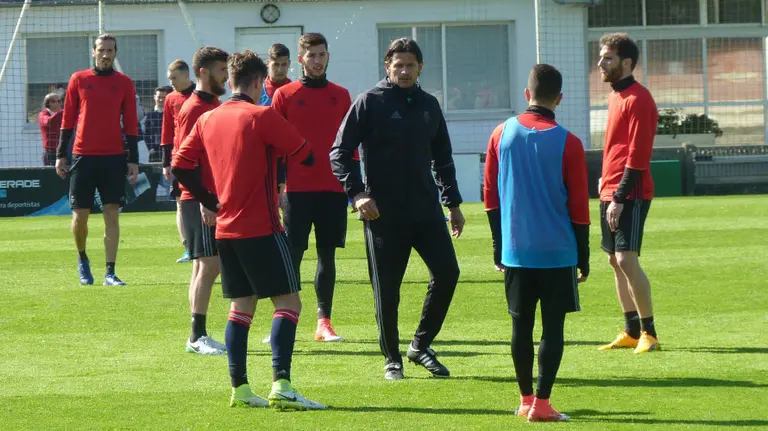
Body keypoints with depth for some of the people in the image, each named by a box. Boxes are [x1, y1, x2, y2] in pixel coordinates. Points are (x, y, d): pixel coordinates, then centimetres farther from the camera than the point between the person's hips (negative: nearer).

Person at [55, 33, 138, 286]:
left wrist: (133, 160, 1)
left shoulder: (124, 83, 6)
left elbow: (131, 124, 6)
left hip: (114, 158, 0)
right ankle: (82, 259, 28)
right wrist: (60, 155, 4)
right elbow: (68, 120, 8)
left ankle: (110, 274, -2)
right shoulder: (78, 80, 5)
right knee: (80, 214, 1)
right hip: (83, 156, 0)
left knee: (112, 214, -4)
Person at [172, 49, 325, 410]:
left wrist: (209, 201, 14)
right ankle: (281, 385, -17)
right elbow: (306, 155, -7)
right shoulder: (262, 116, -10)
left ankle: (239, 388, 9)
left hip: (225, 229, 7)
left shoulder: (207, 119, 8)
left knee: (242, 306, 13)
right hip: (261, 229, -7)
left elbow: (180, 166, 7)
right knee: (288, 302, -4)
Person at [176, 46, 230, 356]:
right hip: (201, 200, -9)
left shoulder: (214, 106, 16)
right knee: (208, 265, -10)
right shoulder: (193, 109, -11)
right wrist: (202, 198, -19)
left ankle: (198, 336, 13)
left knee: (205, 266, 9)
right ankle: (197, 337, -8)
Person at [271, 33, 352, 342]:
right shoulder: (284, 95, 3)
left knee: (327, 254, 4)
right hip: (297, 188, -3)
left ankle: (324, 322, 7)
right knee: (292, 254, -4)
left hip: (333, 188, 3)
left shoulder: (341, 96, 11)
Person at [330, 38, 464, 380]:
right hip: (383, 212, -4)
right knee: (386, 289, 0)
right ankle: (392, 358, 15)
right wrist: (357, 193, -16)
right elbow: (340, 152, -5)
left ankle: (421, 345, 10)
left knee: (447, 271, -6)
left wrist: (453, 203, 18)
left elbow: (442, 158, 22)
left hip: (426, 209, 4)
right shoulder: (370, 102, -3)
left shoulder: (428, 105, 12)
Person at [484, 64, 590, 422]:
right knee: (552, 326, 1)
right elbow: (579, 208, -4)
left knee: (521, 326, 11)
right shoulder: (568, 143, -7)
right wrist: (583, 257, 6)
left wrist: (499, 246, 16)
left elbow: (490, 196, 7)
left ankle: (526, 399, 18)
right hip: (557, 252, -3)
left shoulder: (502, 134, 1)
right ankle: (541, 403, -4)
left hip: (515, 251, 3)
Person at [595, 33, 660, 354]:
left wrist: (620, 198, -20)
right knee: (615, 261, 10)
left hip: (630, 195, -10)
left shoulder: (637, 99, -14)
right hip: (611, 194, 10)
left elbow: (638, 155, -18)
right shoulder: (616, 96, 15)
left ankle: (649, 333, -9)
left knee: (626, 259, -14)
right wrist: (606, 179, 16)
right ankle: (632, 332, 17)